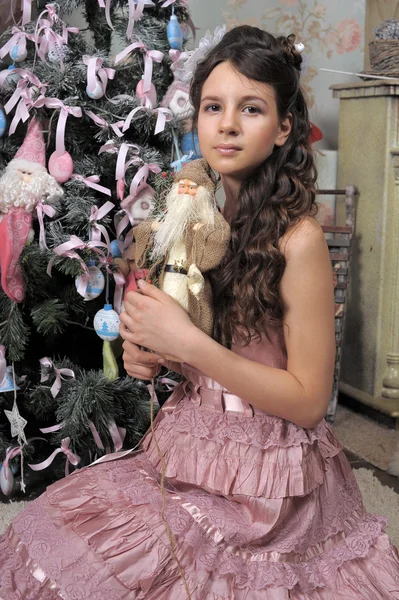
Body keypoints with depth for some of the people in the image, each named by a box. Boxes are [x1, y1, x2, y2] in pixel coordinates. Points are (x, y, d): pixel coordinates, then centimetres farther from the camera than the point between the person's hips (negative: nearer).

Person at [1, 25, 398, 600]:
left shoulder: (297, 239, -19)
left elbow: (309, 400, -17)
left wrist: (187, 343, -24)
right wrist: (148, 354, -5)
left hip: (263, 476, -6)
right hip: (187, 448, 6)